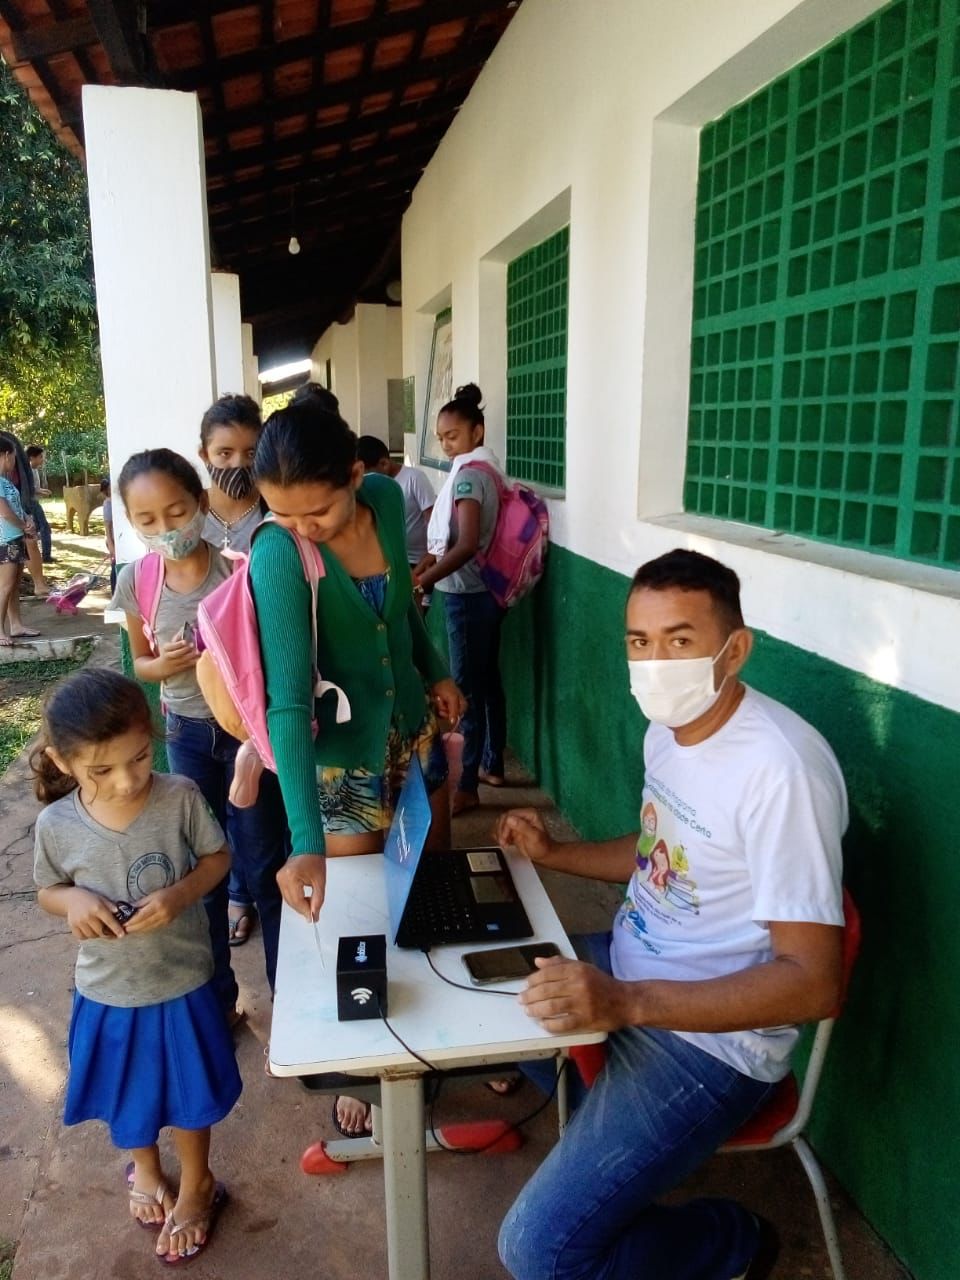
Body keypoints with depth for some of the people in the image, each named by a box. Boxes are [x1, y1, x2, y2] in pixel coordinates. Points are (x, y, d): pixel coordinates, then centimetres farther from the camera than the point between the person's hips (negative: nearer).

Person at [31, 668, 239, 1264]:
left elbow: (217, 857, -8)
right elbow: (48, 891, -1)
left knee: (188, 1090, 19)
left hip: (182, 982, -2)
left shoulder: (180, 797, -22)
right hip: (109, 990, 2)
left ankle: (197, 1184, 48)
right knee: (127, 1091, 26)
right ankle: (144, 1166, 59)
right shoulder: (57, 825, -18)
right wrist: (73, 901, -23)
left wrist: (180, 894, -26)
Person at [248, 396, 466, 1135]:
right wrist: (306, 843, -37)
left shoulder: (387, 499, -12)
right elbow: (289, 700, -33)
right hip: (344, 755, -5)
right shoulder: (276, 556, -27)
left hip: (416, 728, 6)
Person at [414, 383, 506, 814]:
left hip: (467, 595, -10)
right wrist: (422, 567, 15)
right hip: (486, 590, 10)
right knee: (487, 680, 16)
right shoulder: (484, 468, 12)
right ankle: (492, 765, 29)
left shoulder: (467, 475, -17)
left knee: (466, 689, -3)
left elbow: (466, 546, -27)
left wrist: (422, 581, -26)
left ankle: (466, 786, 6)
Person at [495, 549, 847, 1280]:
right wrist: (554, 854, 5)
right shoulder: (666, 730, 0)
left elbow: (814, 982, -28)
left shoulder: (781, 769, -28)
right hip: (627, 970, 9)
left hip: (709, 1039, -8)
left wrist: (625, 1003, -36)